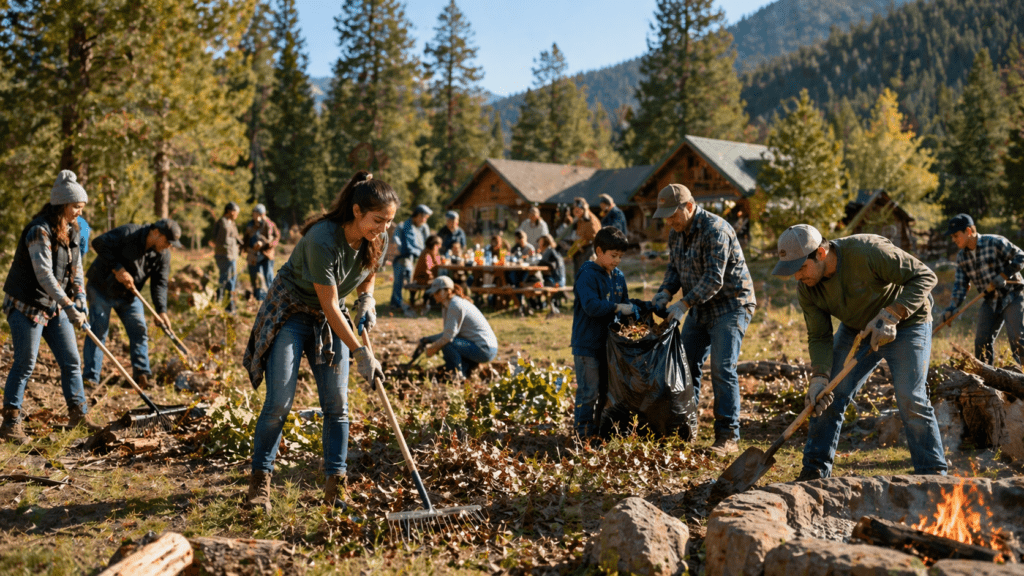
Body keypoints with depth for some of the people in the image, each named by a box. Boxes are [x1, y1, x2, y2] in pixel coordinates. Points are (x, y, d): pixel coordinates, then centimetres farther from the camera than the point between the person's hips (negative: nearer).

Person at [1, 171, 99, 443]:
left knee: (71, 360, 8)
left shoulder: (71, 231, 6)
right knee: (25, 364, -3)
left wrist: (79, 303, 0)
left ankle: (79, 414, 17)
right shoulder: (39, 231, -20)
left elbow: (75, 270, 12)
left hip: (55, 307, 8)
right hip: (27, 306, -8)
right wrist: (68, 307, -30)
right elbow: (44, 275, -27)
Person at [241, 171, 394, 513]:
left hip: (330, 320, 6)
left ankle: (335, 487, 6)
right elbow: (330, 306, -26)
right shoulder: (322, 240, -31)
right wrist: (361, 353, -25)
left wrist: (366, 300, -8)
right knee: (279, 402, -11)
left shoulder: (378, 241, -11)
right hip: (290, 314, -6)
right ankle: (260, 481, 6)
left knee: (337, 404, -1)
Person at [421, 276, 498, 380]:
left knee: (446, 344, -20)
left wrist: (432, 348, -9)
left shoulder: (455, 305, -17)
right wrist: (428, 339, 8)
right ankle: (468, 367, 12)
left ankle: (458, 374, -8)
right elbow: (448, 332, 16)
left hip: (484, 350, -10)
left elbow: (449, 336, -21)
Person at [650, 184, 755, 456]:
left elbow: (714, 279, -27)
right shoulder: (676, 232, 4)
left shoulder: (715, 230, -23)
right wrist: (665, 293, -7)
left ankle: (728, 436, -7)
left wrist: (684, 304, -30)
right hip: (700, 308, 8)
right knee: (687, 364, 8)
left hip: (730, 305, -8)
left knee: (722, 369, -14)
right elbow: (674, 267, 12)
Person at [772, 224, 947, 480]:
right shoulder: (807, 289, -15)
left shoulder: (868, 251, -33)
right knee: (829, 396, -4)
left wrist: (890, 316, -35)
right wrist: (819, 378, -25)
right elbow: (819, 337, -9)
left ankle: (933, 473, 1)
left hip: (905, 325, -5)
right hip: (855, 329, 5)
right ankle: (814, 471, 5)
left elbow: (924, 276, -26)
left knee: (910, 398, -14)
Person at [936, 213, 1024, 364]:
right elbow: (960, 285, 2)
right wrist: (951, 309, -9)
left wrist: (1003, 276, -20)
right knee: (982, 340, 1)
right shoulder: (962, 257, 3)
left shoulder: (994, 242, -15)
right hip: (990, 300, 6)